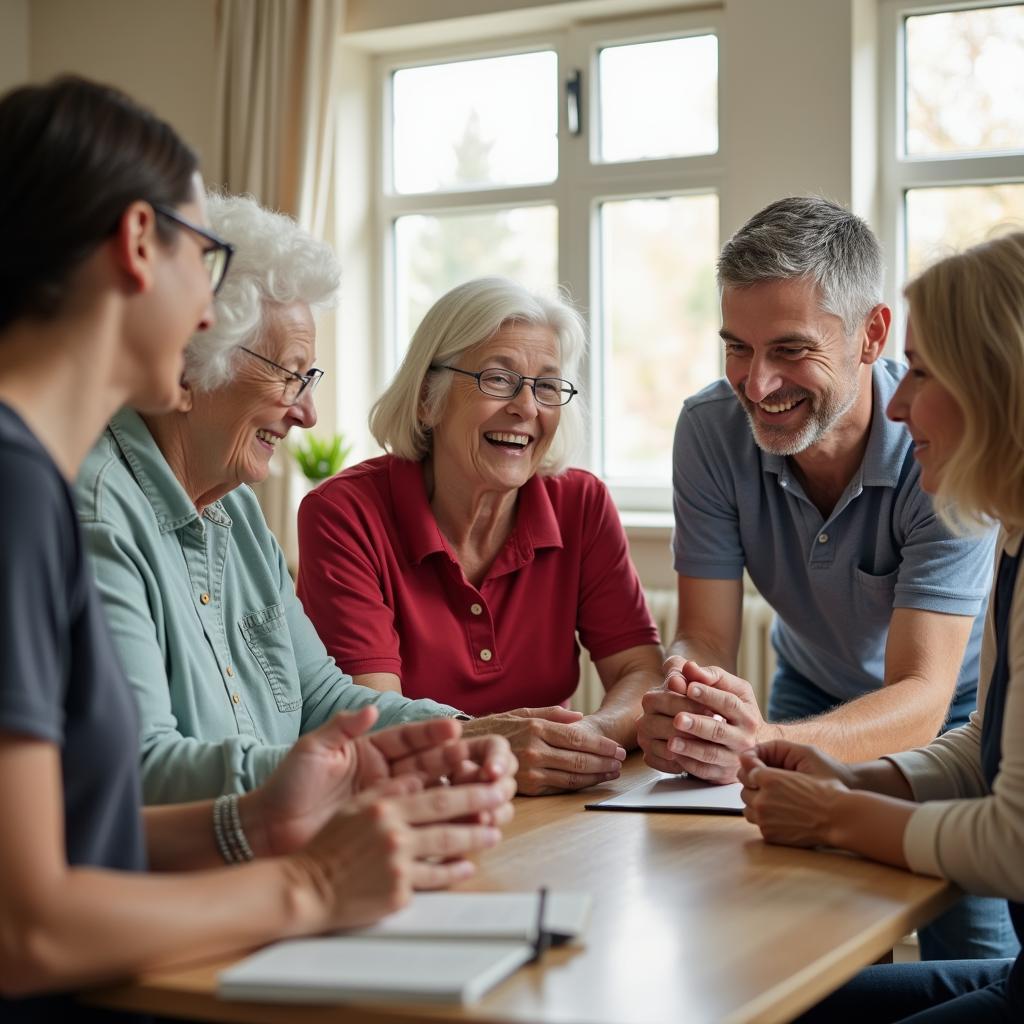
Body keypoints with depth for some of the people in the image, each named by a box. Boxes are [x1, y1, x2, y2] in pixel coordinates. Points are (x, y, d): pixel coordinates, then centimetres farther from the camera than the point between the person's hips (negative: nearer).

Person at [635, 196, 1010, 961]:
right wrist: (680, 711, -44)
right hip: (817, 696, 2)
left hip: (957, 710, -2)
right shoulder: (711, 430, -18)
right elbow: (705, 639, -18)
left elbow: (922, 696, -35)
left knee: (974, 967, -15)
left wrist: (763, 746, -54)